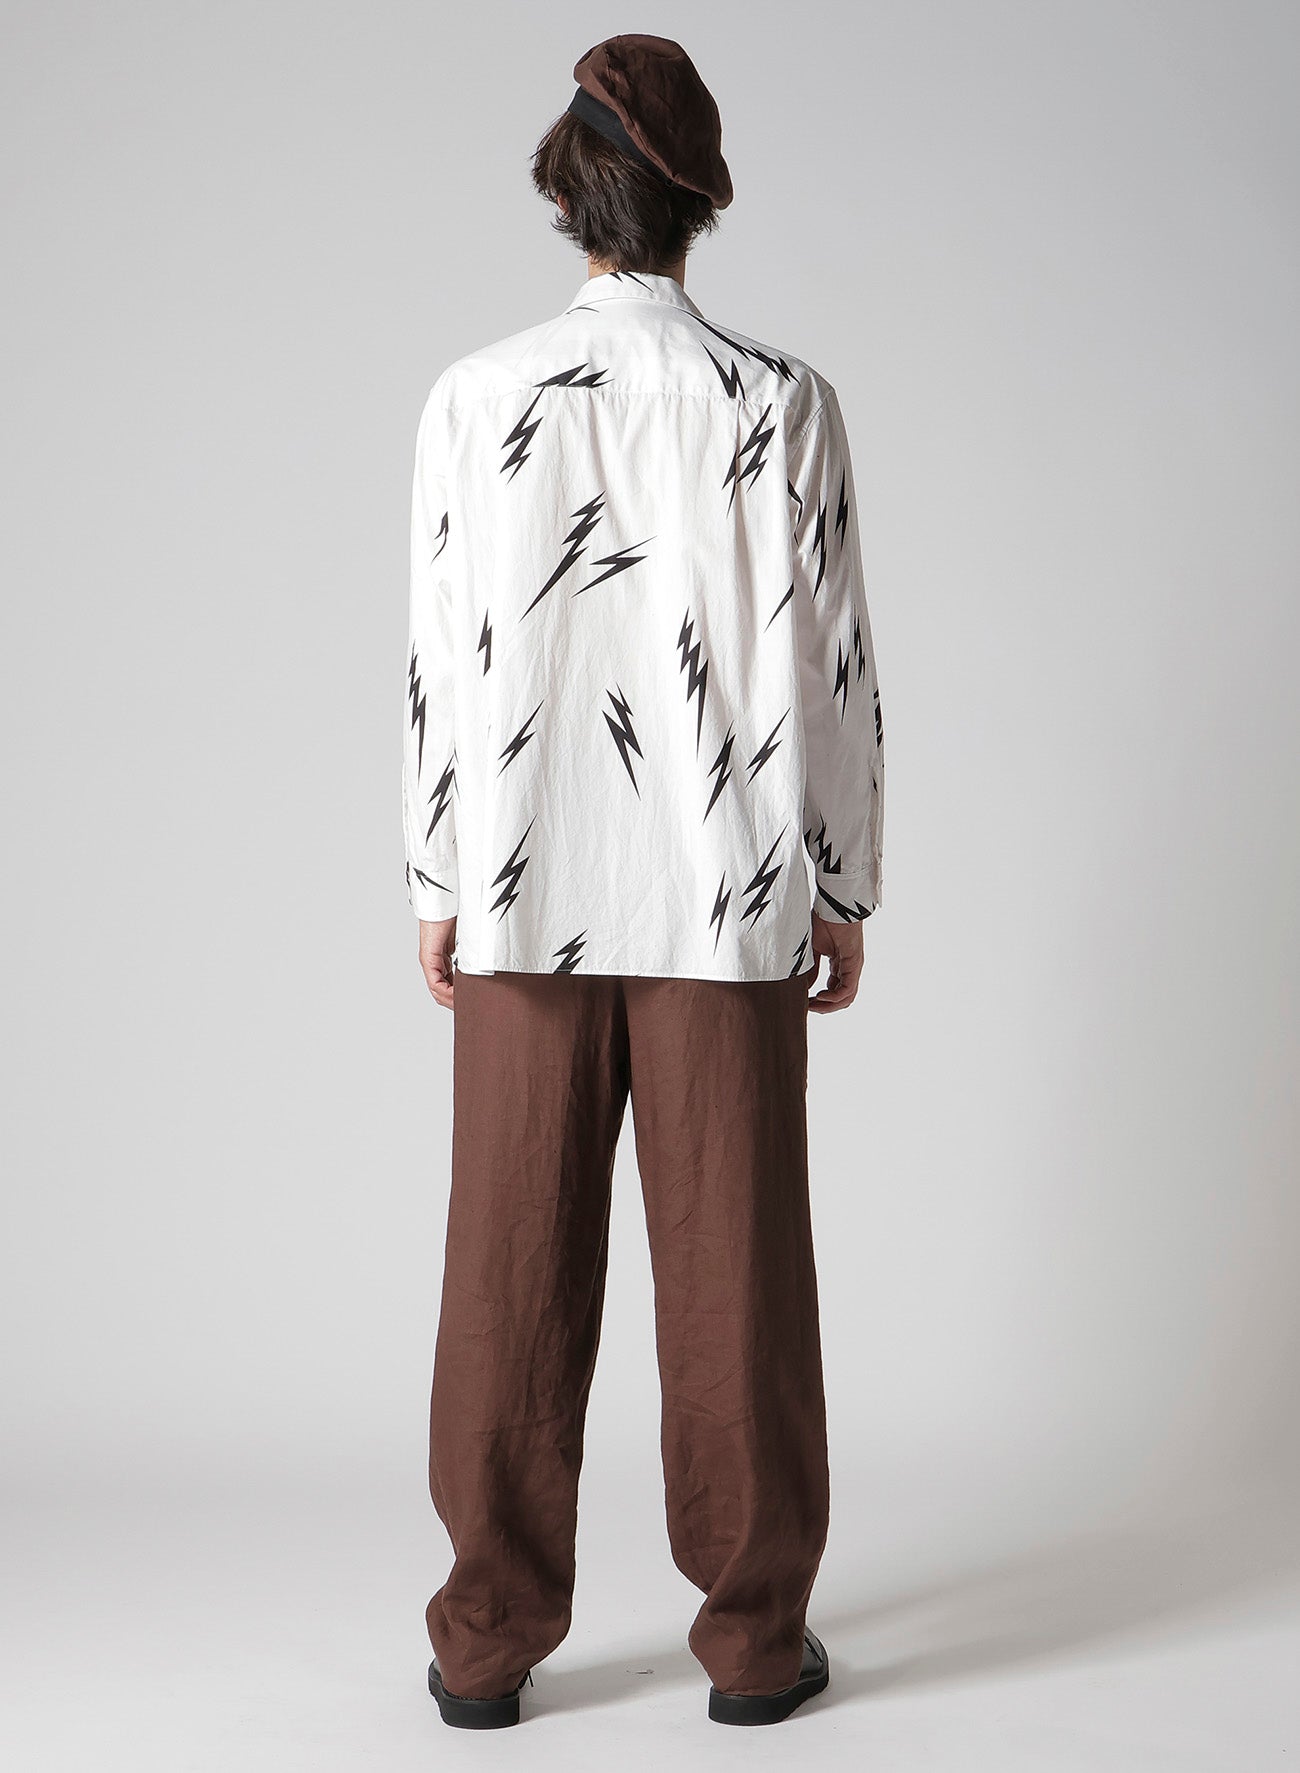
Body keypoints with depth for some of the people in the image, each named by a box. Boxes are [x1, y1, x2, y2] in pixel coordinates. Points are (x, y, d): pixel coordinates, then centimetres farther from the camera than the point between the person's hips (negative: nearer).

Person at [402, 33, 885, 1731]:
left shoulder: (475, 396, -3)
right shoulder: (779, 399, -5)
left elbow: (442, 656, -1)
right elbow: (826, 661, -4)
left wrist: (440, 883, 7)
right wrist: (842, 886, 4)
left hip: (526, 892, 1)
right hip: (727, 896, -1)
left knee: (513, 1269, 9)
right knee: (732, 1265, 8)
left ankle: (491, 1637, 19)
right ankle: (754, 1633, 19)